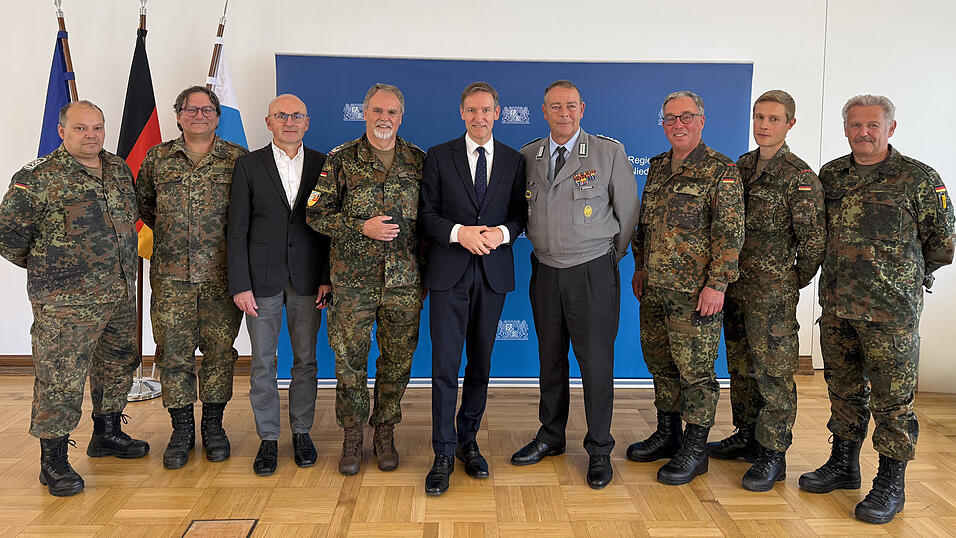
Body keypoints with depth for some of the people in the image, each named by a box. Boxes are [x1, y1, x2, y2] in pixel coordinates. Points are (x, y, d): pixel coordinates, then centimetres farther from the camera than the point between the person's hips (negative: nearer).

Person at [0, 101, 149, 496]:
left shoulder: (119, 170, 9)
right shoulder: (38, 178, -12)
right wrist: (45, 266, 0)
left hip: (120, 294, 7)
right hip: (66, 302, -7)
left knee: (118, 364, 18)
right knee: (61, 378, -2)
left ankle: (107, 433, 37)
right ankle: (53, 460, 10)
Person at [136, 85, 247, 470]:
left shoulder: (237, 159, 2)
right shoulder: (158, 158, 7)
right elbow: (142, 202, 20)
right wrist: (169, 231, 13)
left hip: (222, 274, -1)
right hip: (171, 275, 1)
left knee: (219, 349, 5)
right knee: (173, 352, 3)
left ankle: (213, 425, 21)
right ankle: (182, 429, 17)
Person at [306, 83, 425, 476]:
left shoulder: (418, 160, 6)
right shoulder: (341, 160, 1)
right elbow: (316, 214, -2)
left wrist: (427, 271, 5)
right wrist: (362, 227, -15)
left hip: (405, 281, 2)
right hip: (353, 281, -1)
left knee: (397, 361, 8)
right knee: (350, 360, 4)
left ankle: (385, 433, 25)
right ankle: (352, 436, 21)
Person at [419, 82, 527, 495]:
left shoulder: (513, 160, 9)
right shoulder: (439, 156, 4)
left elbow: (521, 213, 10)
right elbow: (426, 213, 0)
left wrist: (502, 232, -12)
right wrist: (459, 232, -17)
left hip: (493, 273, 2)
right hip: (449, 273, -2)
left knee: (481, 362, 10)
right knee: (445, 364, -4)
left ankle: (468, 441, 25)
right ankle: (443, 454, 6)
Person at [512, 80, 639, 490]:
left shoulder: (610, 152, -6)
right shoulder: (527, 156, 5)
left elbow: (628, 211, 1)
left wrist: (609, 258, 8)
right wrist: (545, 247, 10)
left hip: (592, 273, -3)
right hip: (545, 271, 4)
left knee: (596, 361, 1)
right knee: (550, 358, 14)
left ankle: (599, 449, 16)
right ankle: (551, 436, 30)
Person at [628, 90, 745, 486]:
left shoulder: (721, 171, -8)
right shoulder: (658, 167, 14)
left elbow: (730, 233, -13)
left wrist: (717, 284, -18)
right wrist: (639, 268, 19)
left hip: (695, 290, -7)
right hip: (654, 287, 7)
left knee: (695, 368, 0)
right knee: (659, 361, 15)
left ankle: (694, 450, 12)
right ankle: (667, 434, 31)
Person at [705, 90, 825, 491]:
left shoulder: (799, 177, -11)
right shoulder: (741, 166, 10)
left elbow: (814, 240, -11)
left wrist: (795, 281, -2)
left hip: (772, 292, -7)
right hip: (736, 284, 7)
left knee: (773, 374, 0)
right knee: (741, 366, 16)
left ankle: (772, 454, 10)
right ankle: (747, 437, 30)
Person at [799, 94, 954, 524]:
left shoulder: (919, 179, -5)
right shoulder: (830, 175, 9)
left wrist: (901, 275, 10)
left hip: (891, 311, -5)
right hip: (835, 307, 5)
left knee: (892, 399, 2)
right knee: (843, 389, 16)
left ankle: (890, 485, 15)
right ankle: (843, 465, 31)